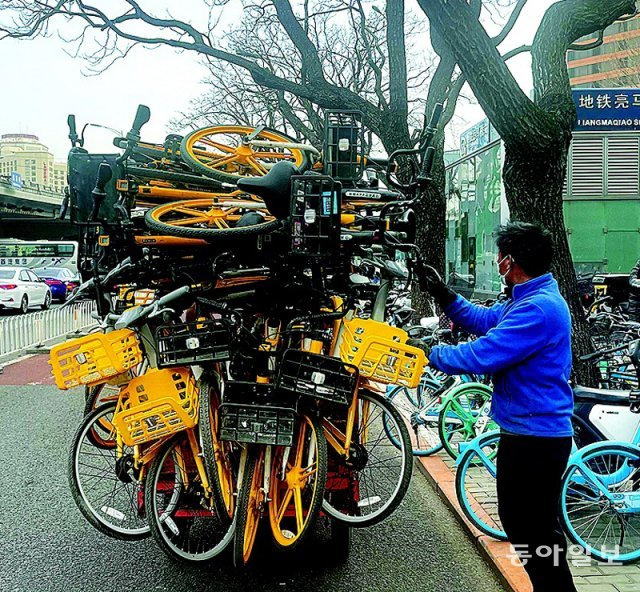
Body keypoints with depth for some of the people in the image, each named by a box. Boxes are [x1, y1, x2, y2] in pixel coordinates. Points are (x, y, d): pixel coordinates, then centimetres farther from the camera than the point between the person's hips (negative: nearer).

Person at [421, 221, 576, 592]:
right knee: (519, 519, 24)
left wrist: (431, 354, -15)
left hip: (535, 439, -11)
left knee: (534, 532, 3)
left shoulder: (538, 309, -27)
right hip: (532, 432, 11)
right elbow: (483, 320, 16)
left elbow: (480, 356, -30)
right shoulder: (531, 297, 8)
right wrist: (443, 294, 6)